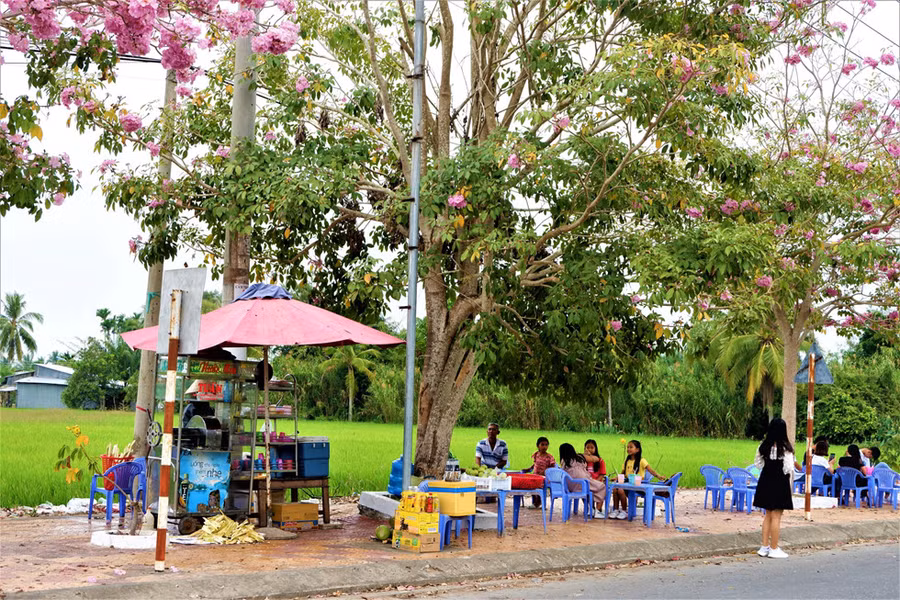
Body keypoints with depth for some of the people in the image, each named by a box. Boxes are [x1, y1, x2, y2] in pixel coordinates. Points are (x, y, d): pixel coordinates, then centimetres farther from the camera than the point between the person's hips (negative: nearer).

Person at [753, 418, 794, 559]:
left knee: (768, 515, 15)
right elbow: (789, 468, -14)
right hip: (779, 483, -6)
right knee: (776, 517, 1)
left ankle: (764, 547, 18)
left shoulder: (764, 446, 0)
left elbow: (758, 463, 6)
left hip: (765, 482, 6)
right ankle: (774, 549, 5)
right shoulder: (785, 448, -16)